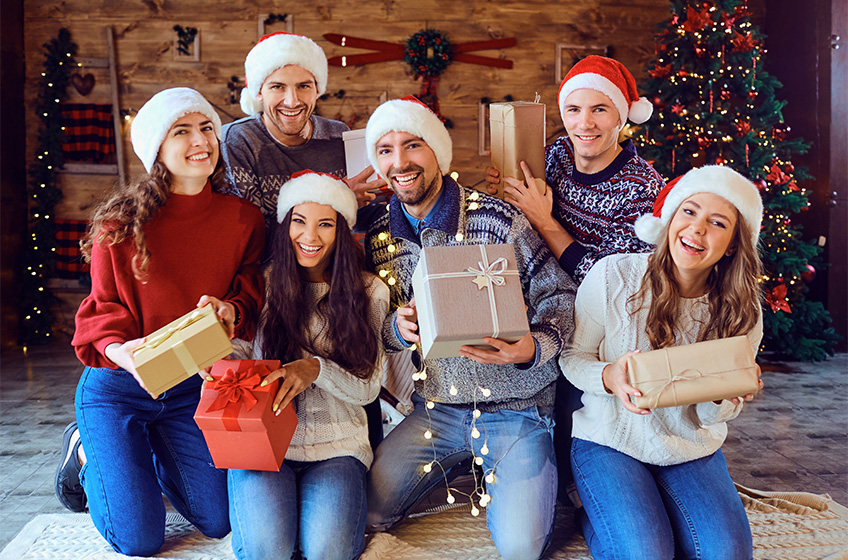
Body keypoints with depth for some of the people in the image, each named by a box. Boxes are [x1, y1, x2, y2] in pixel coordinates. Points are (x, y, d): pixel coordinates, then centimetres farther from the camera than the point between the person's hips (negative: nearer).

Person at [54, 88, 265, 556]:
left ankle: (153, 450, 33)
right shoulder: (120, 222, -11)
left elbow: (250, 298, 1)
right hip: (117, 386, -3)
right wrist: (121, 349, -27)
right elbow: (103, 307, -6)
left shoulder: (242, 219, -4)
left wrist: (230, 310, -23)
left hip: (194, 388, 3)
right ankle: (86, 450, 26)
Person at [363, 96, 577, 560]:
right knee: (367, 515, -1)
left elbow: (559, 296, -8)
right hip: (434, 407, 4)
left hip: (515, 407, -4)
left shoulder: (497, 220, -14)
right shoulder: (378, 240, 1)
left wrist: (534, 348, -29)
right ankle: (466, 461, 20)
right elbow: (380, 331, 10)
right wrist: (398, 329, -14)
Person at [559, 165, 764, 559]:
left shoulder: (741, 313, -6)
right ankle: (594, 520, 11)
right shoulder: (612, 276, -16)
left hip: (693, 450, 3)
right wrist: (610, 377, -28)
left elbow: (716, 416, 1)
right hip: (610, 439, -3)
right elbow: (572, 356, -6)